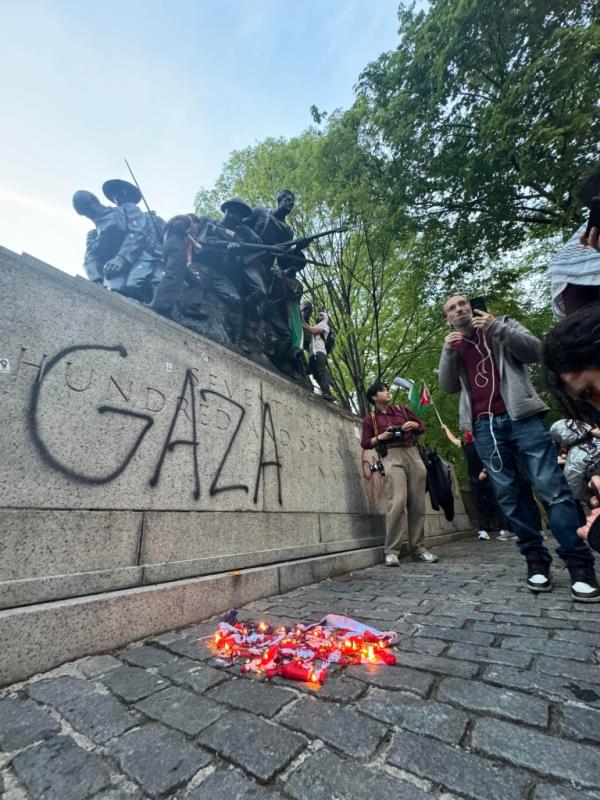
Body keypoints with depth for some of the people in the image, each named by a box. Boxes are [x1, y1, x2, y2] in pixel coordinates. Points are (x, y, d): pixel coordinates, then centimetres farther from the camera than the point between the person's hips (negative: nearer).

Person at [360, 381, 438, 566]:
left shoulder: (402, 409, 22)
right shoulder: (370, 418, 12)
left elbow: (422, 426, 23)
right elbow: (365, 443, 7)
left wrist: (414, 425, 1)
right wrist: (381, 437, -9)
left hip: (413, 454, 4)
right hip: (391, 457, -4)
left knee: (417, 504, 0)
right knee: (397, 502, -19)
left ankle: (418, 548, 10)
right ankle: (391, 551, -14)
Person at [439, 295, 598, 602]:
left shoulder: (502, 325, 16)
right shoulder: (454, 347, 20)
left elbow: (535, 350, 1)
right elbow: (448, 386, 9)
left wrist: (497, 328, -11)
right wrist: (448, 352, -4)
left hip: (520, 416, -2)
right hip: (484, 426, 2)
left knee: (552, 487, -8)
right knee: (507, 494, 0)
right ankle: (536, 559, 9)